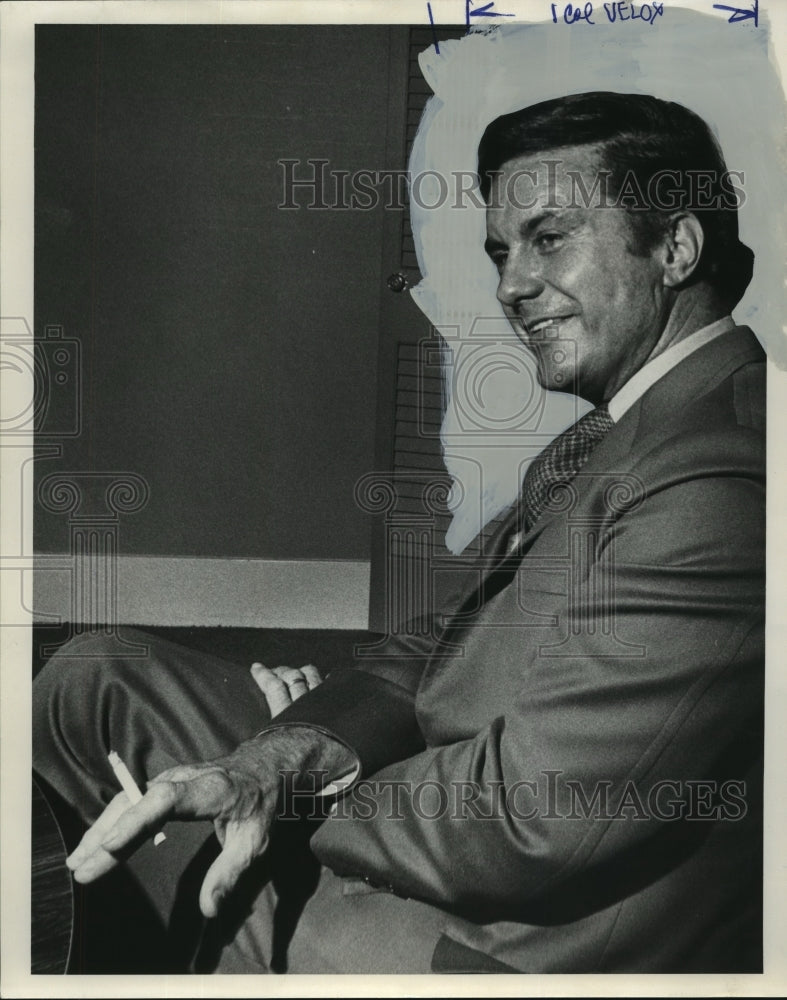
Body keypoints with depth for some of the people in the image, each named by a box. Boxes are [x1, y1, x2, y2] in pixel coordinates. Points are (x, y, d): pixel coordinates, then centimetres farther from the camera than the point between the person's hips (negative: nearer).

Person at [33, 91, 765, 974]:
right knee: (95, 677, 9)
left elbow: (529, 818, -26)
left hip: (511, 946, -9)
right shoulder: (614, 438, 9)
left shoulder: (720, 488, -24)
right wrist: (287, 754, -13)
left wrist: (312, 802, -9)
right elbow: (444, 653, 6)